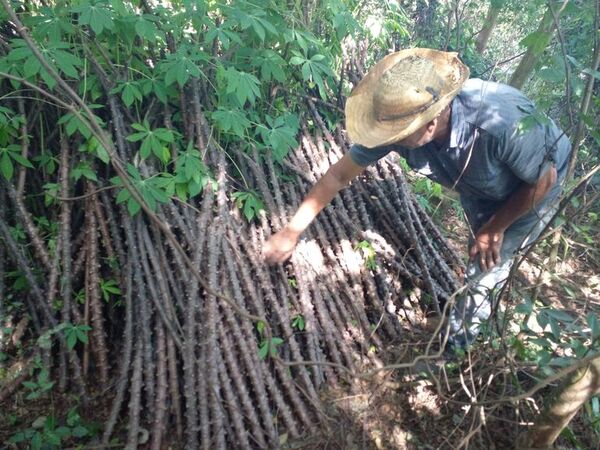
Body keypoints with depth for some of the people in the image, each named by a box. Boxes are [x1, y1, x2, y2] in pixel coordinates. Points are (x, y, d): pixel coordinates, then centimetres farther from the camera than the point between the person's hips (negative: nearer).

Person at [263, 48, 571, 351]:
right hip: (479, 187, 4)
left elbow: (544, 180, -26)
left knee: (485, 267, -1)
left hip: (532, 184, -4)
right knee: (484, 248, 26)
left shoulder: (504, 124, -47)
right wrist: (292, 231, -18)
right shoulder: (400, 118, -34)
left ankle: (454, 346, 26)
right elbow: (340, 174, -22)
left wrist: (495, 227, -15)